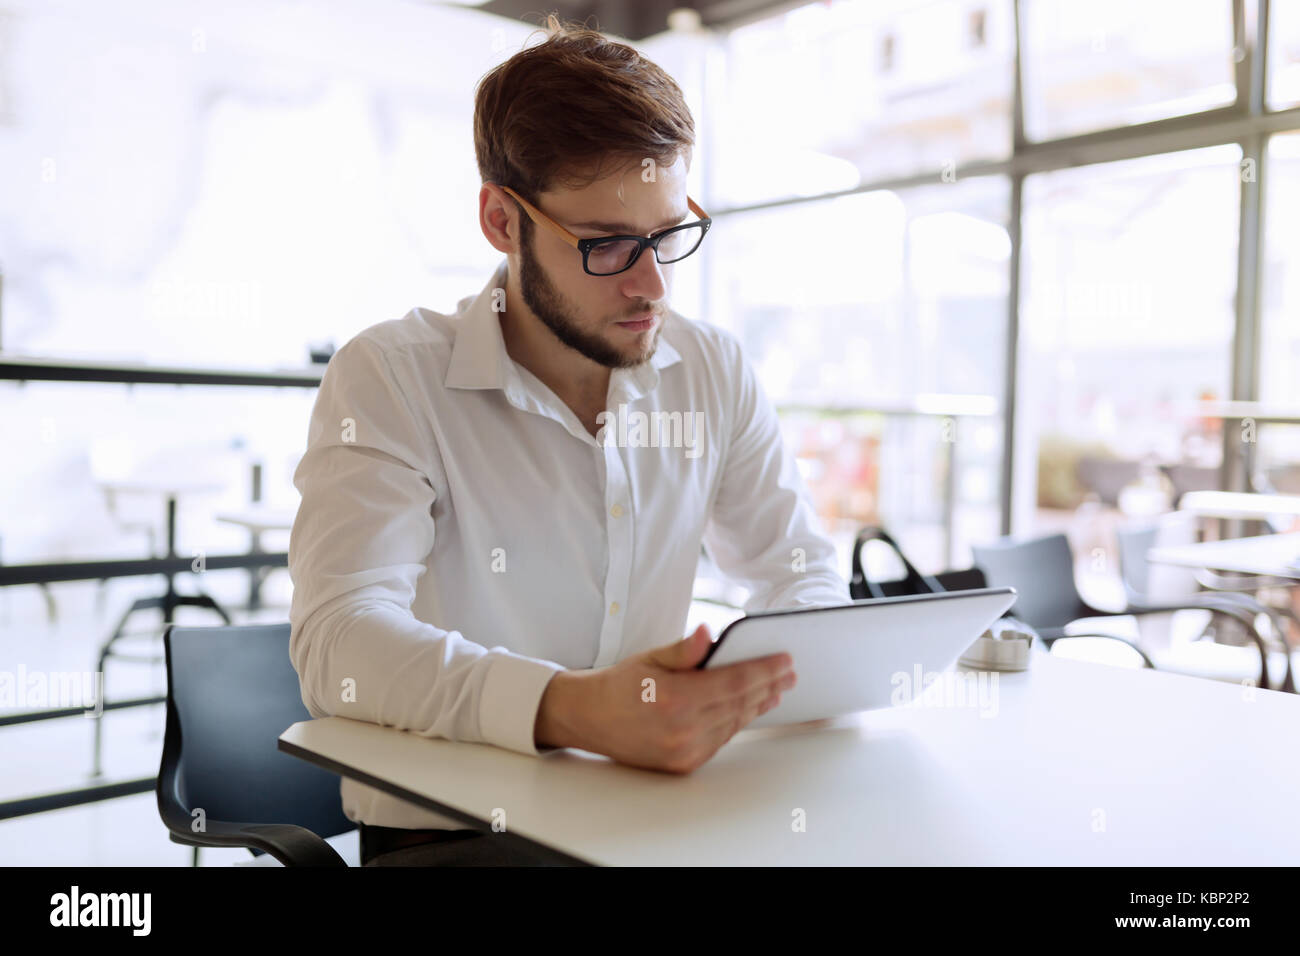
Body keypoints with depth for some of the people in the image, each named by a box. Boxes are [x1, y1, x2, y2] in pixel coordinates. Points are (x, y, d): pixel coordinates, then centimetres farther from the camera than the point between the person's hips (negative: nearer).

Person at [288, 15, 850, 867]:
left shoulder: (716, 372, 5)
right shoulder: (391, 378, -10)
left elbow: (802, 573, 11)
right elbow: (341, 639, -22)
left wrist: (809, 659, -15)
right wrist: (569, 709, -40)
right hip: (444, 828, -4)